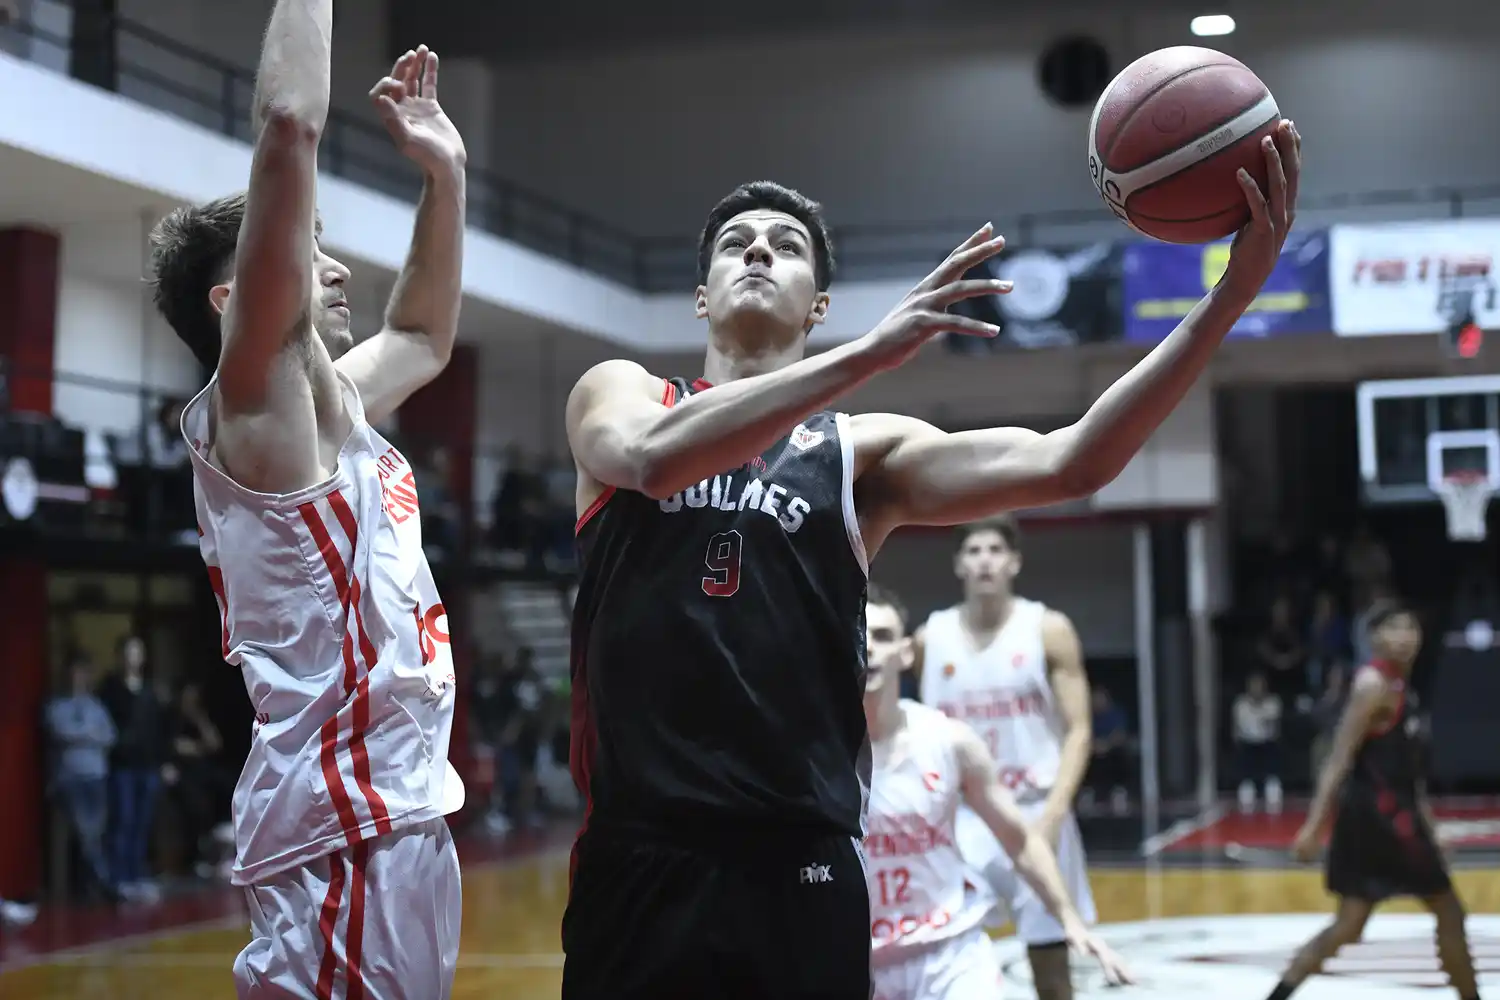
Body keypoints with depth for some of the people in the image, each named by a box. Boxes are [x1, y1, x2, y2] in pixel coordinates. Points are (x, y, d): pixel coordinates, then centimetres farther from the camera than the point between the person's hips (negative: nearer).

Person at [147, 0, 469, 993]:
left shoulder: (331, 406, 16)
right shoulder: (255, 402, -9)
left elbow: (426, 337, 36)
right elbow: (289, 128, -18)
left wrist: (444, 173, 28)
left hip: (399, 809, 10)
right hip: (348, 831, -10)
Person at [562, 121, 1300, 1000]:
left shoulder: (863, 451, 8)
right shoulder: (618, 395, 9)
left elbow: (1066, 463, -5)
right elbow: (654, 458, -16)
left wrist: (1232, 294, -14)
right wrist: (870, 352, -23)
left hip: (803, 867, 1)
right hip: (641, 857, 0)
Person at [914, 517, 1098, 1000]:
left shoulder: (1049, 629, -4)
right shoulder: (931, 637, 3)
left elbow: (1079, 730, -6)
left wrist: (1053, 812, -18)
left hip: (1035, 813, -2)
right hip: (960, 817, 2)